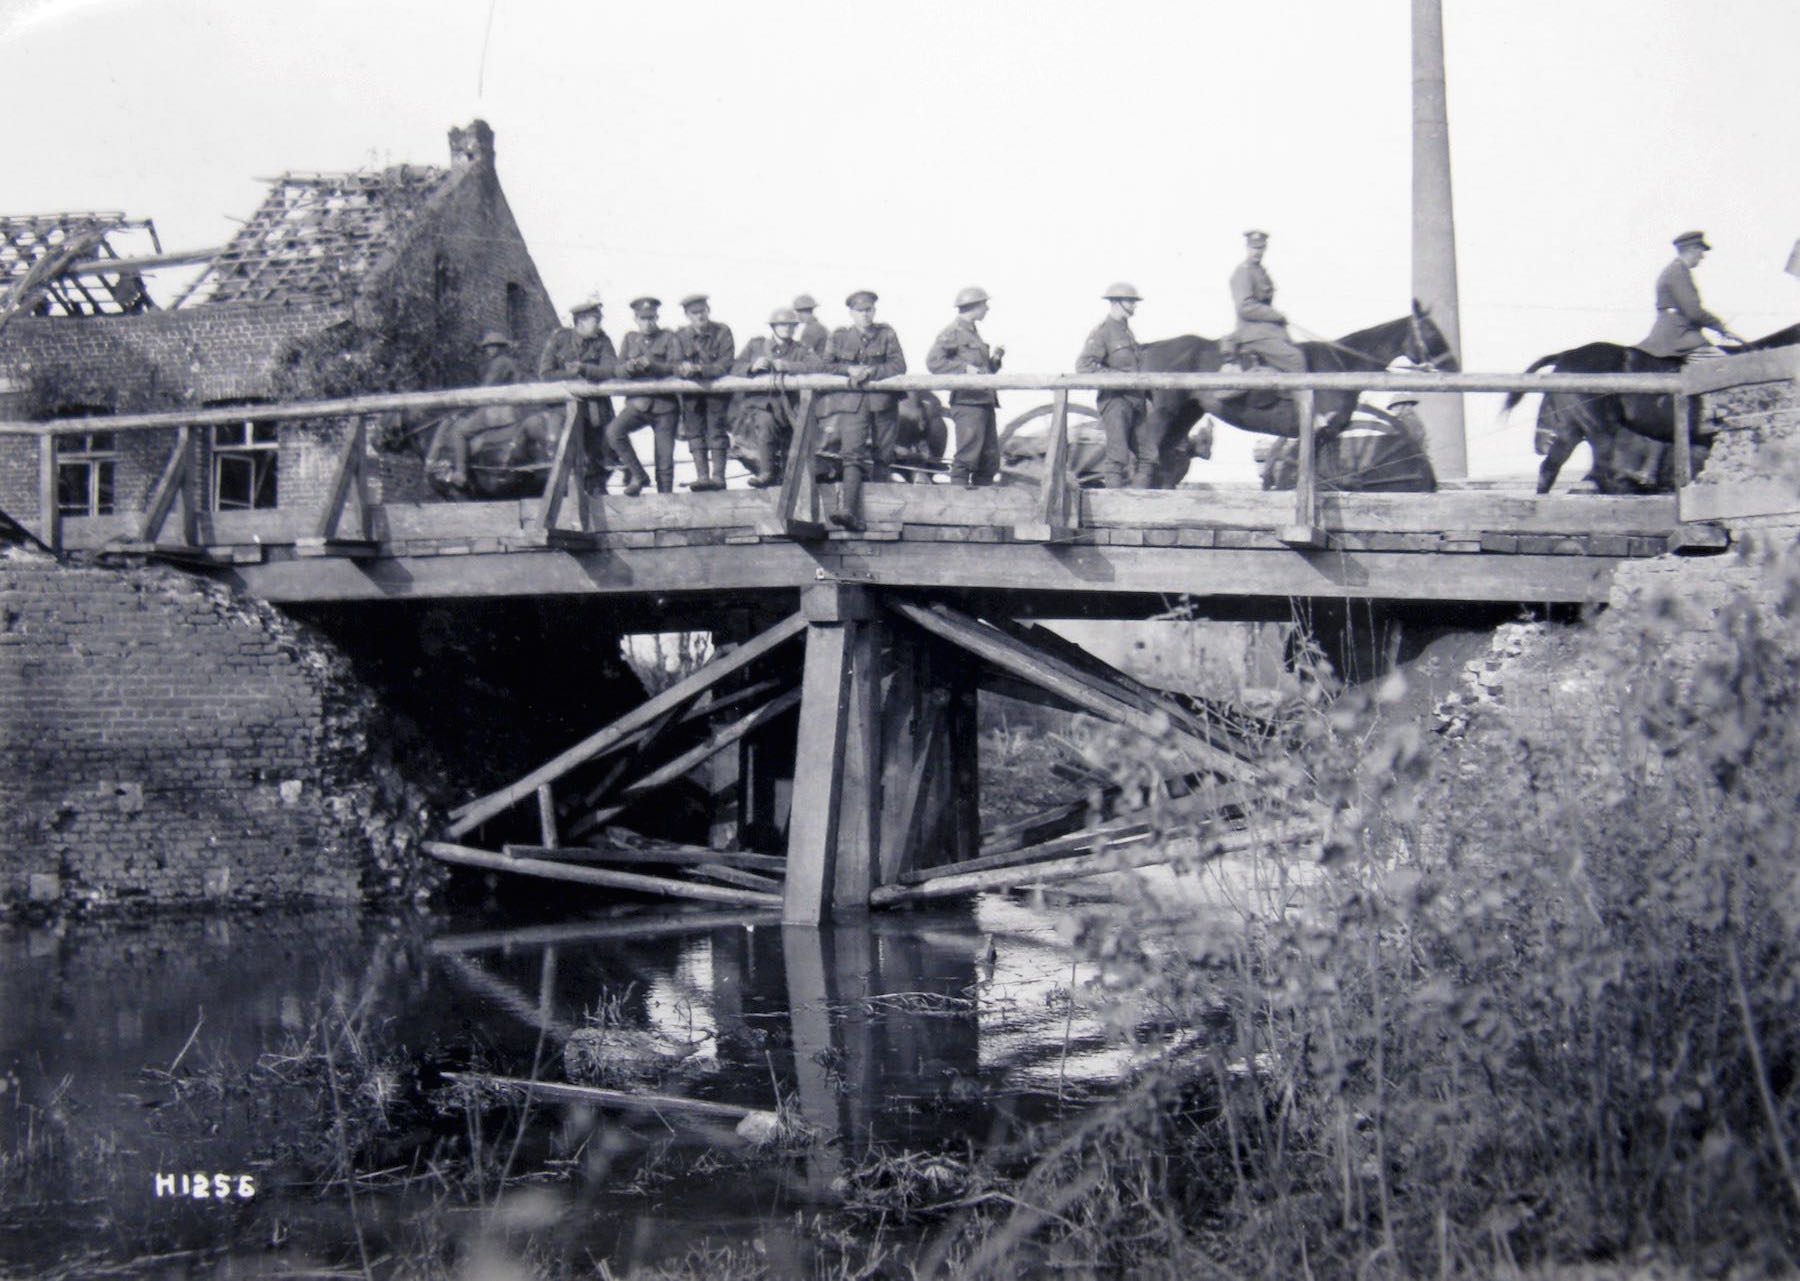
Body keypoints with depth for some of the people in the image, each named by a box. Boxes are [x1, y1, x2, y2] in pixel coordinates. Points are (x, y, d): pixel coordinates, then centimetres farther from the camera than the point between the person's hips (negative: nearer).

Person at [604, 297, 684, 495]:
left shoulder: (669, 339, 5)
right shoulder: (630, 339, 15)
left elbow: (675, 369, -8)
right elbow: (619, 369, 7)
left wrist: (650, 365, -24)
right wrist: (630, 366, -17)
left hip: (664, 404, -2)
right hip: (637, 402, 2)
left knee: (665, 461, -3)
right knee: (613, 431, -26)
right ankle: (637, 475, -13)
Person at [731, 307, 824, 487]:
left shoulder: (800, 350, 11)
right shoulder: (756, 345, 15)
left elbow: (818, 365, -10)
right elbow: (735, 369, 7)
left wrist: (787, 366, -19)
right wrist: (752, 367, -15)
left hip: (784, 405, 1)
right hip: (757, 403, -1)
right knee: (765, 421, -33)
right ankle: (767, 471, -25)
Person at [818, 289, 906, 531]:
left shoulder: (886, 334, 7)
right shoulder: (839, 336, 10)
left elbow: (899, 365, -3)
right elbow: (827, 366, 7)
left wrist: (870, 372, -15)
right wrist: (850, 369, -11)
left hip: (882, 402, 1)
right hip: (853, 403, -1)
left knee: (882, 457, 7)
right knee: (852, 456, -15)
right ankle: (849, 511, -28)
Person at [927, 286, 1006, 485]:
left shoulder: (974, 334, 24)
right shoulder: (953, 332, -4)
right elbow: (933, 361, -15)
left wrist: (995, 359, 13)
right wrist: (965, 368, -21)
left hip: (985, 401, 9)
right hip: (967, 403, -9)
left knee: (990, 461, 8)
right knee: (967, 459, -13)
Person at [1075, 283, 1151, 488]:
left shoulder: (1127, 332, 20)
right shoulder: (1102, 331, -7)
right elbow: (1083, 365, -17)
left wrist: (1145, 398, 18)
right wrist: (1119, 375, -18)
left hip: (1134, 400, 9)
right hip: (1115, 400, -9)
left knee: (1146, 454, 7)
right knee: (1118, 455, -11)